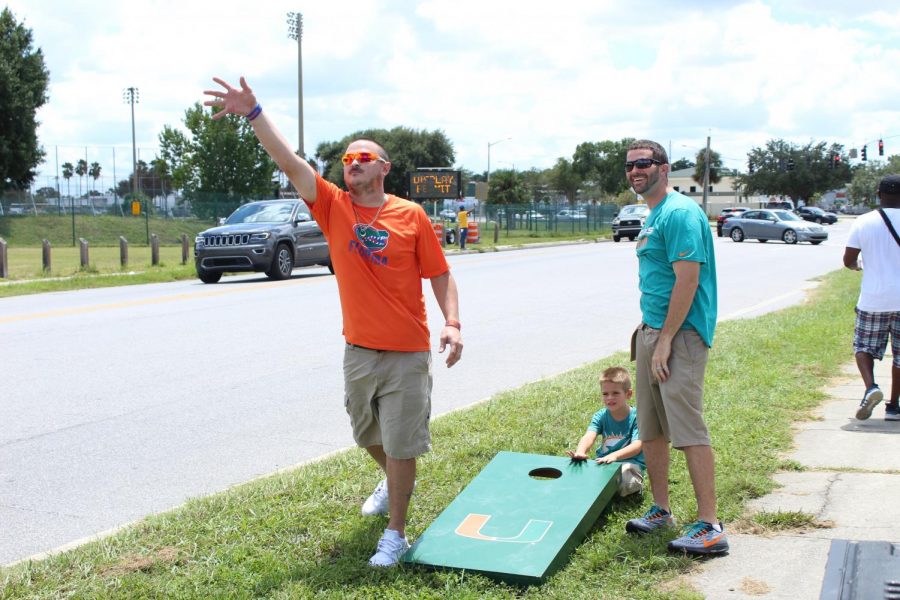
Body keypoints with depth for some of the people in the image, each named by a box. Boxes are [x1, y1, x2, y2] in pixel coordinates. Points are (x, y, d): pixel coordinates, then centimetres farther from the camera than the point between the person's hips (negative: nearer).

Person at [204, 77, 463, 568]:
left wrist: (452, 323, -13)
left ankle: (396, 535, 14)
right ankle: (395, 483, 52)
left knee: (401, 446, 1)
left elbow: (440, 275, 0)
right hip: (358, 349, 4)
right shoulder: (334, 207, 0)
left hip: (407, 353, -4)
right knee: (370, 436, 22)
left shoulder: (411, 215, -5)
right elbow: (289, 162, -10)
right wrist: (253, 112, -20)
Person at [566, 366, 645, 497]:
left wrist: (614, 456, -43)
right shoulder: (600, 416, 2)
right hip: (604, 461, 3)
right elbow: (589, 436, -17)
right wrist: (580, 452, -42)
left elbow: (637, 446, -23)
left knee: (624, 483, -36)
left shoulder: (636, 417, -9)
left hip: (629, 462, -3)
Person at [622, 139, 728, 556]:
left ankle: (709, 527, -4)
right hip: (651, 331, 10)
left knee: (689, 430, -10)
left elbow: (687, 279, -20)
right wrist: (647, 329, 16)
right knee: (650, 429, 14)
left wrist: (666, 339, -21)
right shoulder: (653, 216, 17)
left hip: (680, 334, -10)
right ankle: (660, 510, 26)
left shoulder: (680, 212, -14)